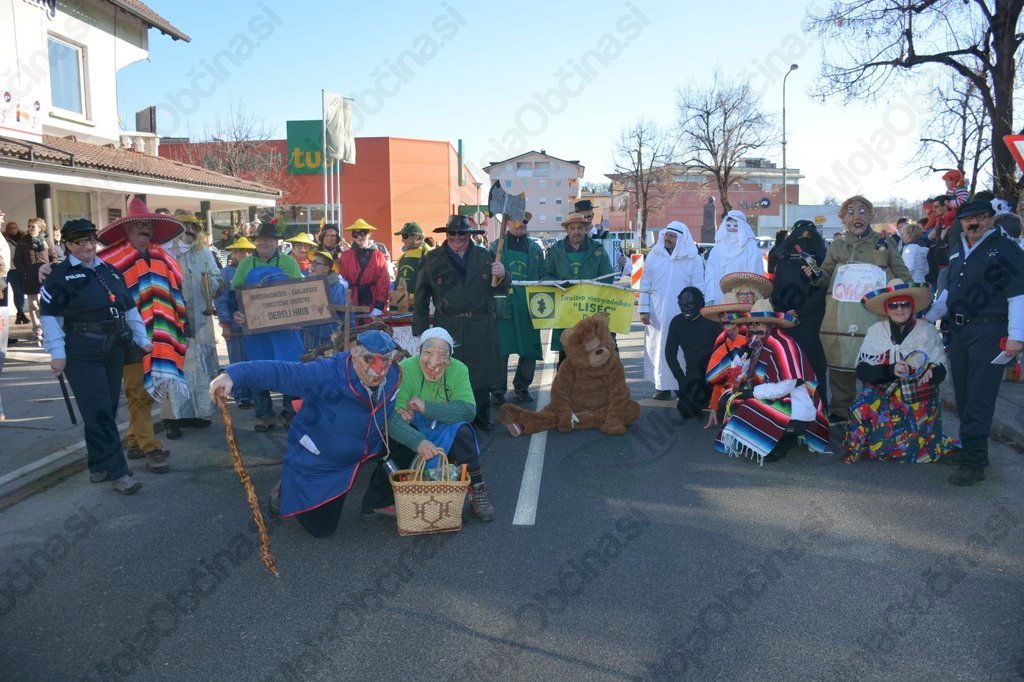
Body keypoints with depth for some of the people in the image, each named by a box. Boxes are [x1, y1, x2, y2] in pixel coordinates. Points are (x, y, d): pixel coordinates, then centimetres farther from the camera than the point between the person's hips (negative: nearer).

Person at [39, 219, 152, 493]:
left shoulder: (109, 271, 14)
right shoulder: (60, 275, -3)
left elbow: (129, 308, 19)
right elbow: (49, 315, -7)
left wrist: (142, 339, 15)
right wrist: (57, 353, -13)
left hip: (113, 350, 6)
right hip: (82, 354, -6)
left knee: (107, 410, 11)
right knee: (99, 412, -7)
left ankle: (98, 464, 25)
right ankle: (117, 471, -3)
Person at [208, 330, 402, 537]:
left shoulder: (393, 377, -17)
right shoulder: (327, 373, -35)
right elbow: (280, 372, -43)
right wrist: (234, 374, -56)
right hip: (315, 460, -5)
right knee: (321, 528, 5)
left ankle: (377, 501, 24)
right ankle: (286, 491, 35)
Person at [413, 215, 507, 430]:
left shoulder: (485, 256, 7)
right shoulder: (432, 260, 3)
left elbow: (499, 288, 11)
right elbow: (421, 298, 4)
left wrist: (501, 276, -12)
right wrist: (420, 329, 3)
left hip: (481, 326, 2)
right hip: (448, 327, -2)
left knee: (482, 372, 10)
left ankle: (481, 415, 26)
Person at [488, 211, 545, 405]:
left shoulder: (535, 248, 13)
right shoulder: (496, 247, 6)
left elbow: (543, 277, 11)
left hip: (528, 307, 3)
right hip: (503, 306, -3)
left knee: (529, 349, 6)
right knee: (500, 349, -3)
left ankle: (522, 387, 21)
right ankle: (497, 391, 7)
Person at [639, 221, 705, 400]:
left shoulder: (694, 260, 1)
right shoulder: (654, 256, 7)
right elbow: (645, 285, 7)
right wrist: (644, 309, 2)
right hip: (656, 315, 2)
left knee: (681, 351, -3)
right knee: (658, 349, 3)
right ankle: (662, 387, 11)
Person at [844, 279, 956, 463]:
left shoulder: (927, 331, 0)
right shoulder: (876, 331, 1)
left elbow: (941, 371, -3)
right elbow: (862, 371, -8)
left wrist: (931, 372, -27)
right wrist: (890, 370, -24)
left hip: (919, 401, -1)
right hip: (883, 396, 1)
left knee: (909, 449, -12)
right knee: (864, 407, -29)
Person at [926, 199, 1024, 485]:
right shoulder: (958, 250, 15)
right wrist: (928, 318, 23)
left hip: (989, 332, -7)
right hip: (958, 331, 7)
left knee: (978, 399, -8)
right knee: (963, 394, 11)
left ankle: (973, 462, -5)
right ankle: (971, 448, 23)